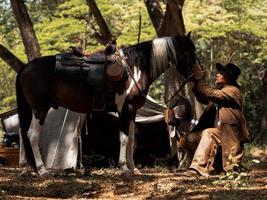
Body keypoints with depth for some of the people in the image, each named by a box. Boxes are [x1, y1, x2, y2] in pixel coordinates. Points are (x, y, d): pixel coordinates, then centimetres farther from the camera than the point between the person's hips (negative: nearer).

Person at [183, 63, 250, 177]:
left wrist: (199, 78, -16)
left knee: (208, 133, -34)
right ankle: (216, 166, -2)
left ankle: (198, 168, -39)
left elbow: (210, 94, -24)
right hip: (218, 132, 9)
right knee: (191, 138, -5)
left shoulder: (232, 91, -11)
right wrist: (195, 82, 10)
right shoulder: (221, 90, 17)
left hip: (229, 134, -9)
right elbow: (203, 99, 24)